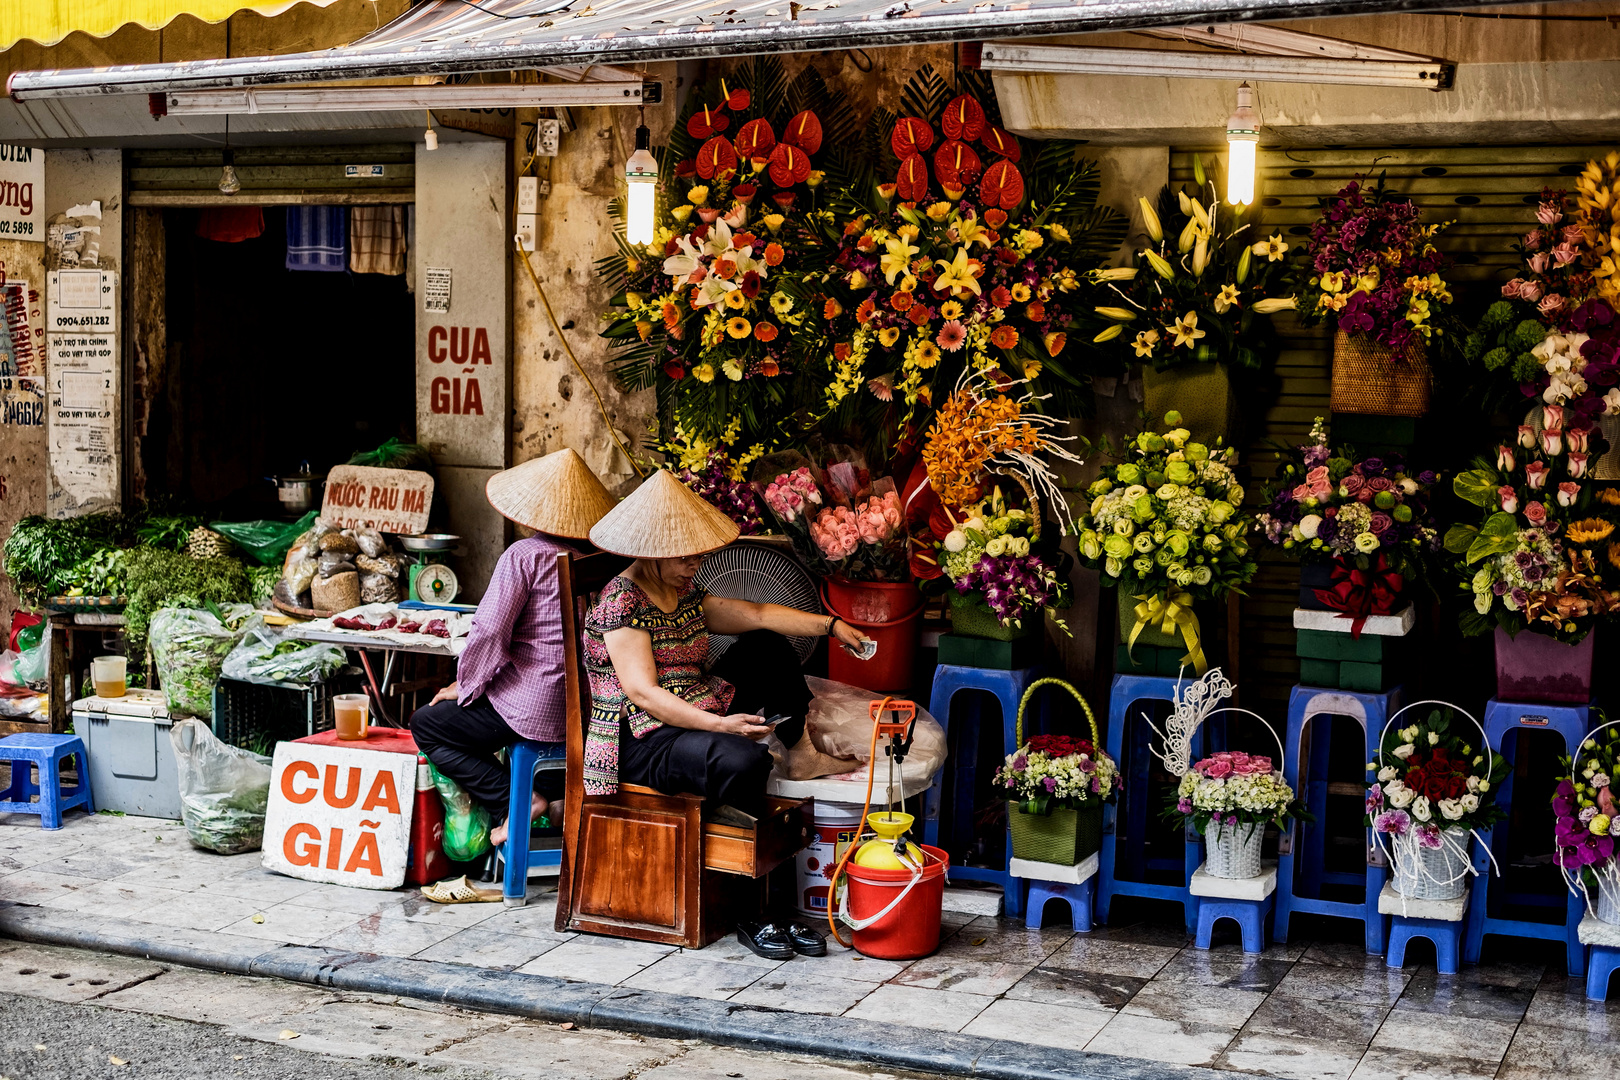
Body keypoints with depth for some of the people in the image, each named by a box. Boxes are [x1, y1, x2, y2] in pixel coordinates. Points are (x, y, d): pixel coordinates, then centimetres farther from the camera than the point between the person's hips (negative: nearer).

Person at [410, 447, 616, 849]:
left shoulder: (524, 555, -11)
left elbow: (489, 631, -17)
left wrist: (465, 686, 0)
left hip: (535, 708, -7)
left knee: (426, 724, 13)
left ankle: (515, 800, -2)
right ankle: (558, 793, 17)